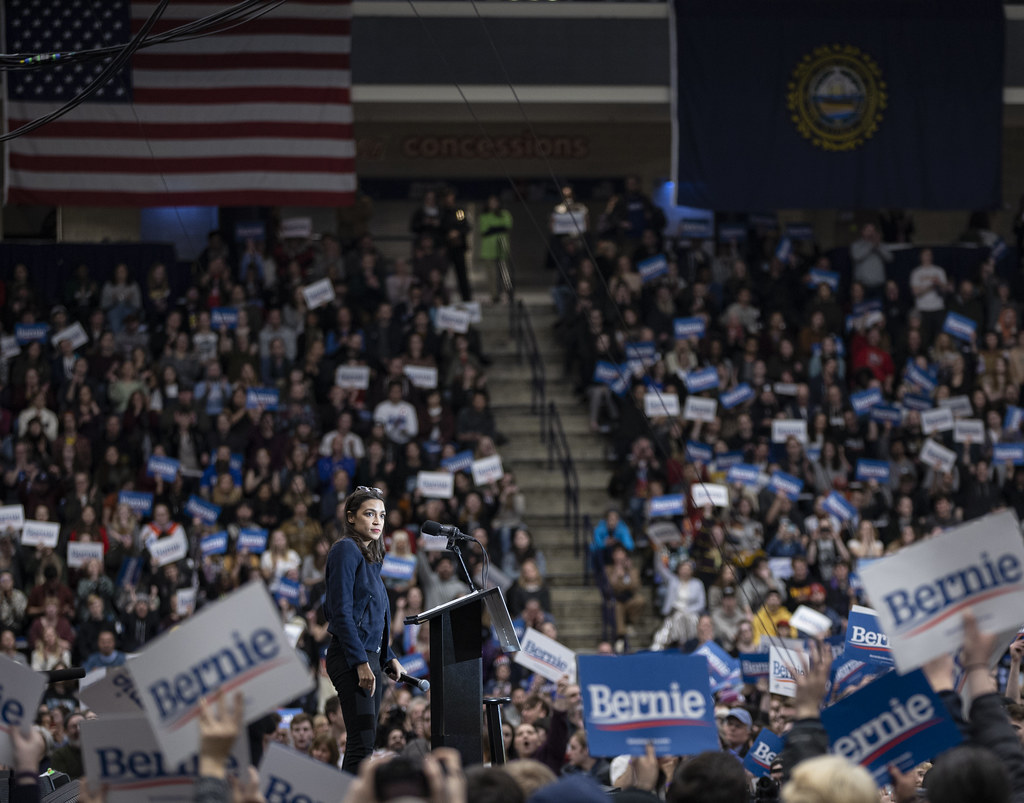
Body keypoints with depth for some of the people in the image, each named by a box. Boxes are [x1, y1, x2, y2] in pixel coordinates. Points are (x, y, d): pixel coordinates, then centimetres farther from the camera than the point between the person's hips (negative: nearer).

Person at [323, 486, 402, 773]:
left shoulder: (370, 556, 19)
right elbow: (341, 612, -16)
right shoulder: (346, 550, -9)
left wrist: (388, 657, 18)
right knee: (362, 741, -16)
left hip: (369, 657, 9)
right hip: (351, 657, -9)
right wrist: (360, 662, -21)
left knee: (363, 742, 6)